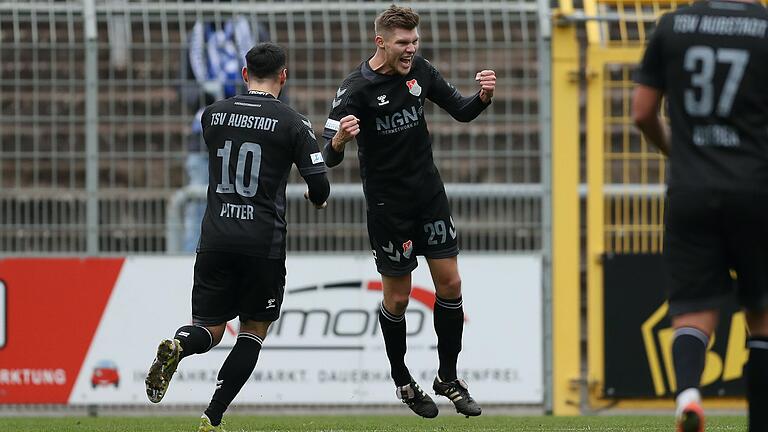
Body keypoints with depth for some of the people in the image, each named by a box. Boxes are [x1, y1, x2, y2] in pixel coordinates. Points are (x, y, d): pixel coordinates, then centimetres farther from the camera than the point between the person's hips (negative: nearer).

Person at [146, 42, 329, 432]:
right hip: (264, 242, -3)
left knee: (208, 330, 12)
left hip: (215, 237, 3)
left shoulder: (213, 114, 8)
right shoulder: (292, 123, -3)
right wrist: (317, 199, 20)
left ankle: (177, 347, -25)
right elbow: (319, 185, -5)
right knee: (254, 330, 13)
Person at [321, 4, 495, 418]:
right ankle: (402, 381, 23)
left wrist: (483, 97, -15)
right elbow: (329, 157, -24)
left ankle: (448, 378, 18)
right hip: (388, 205, -5)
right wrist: (339, 140, -48)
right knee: (397, 298, 3)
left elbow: (460, 110, 7)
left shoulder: (420, 71, -3)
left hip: (429, 193, 5)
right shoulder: (356, 87, -19)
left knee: (450, 283, 3)